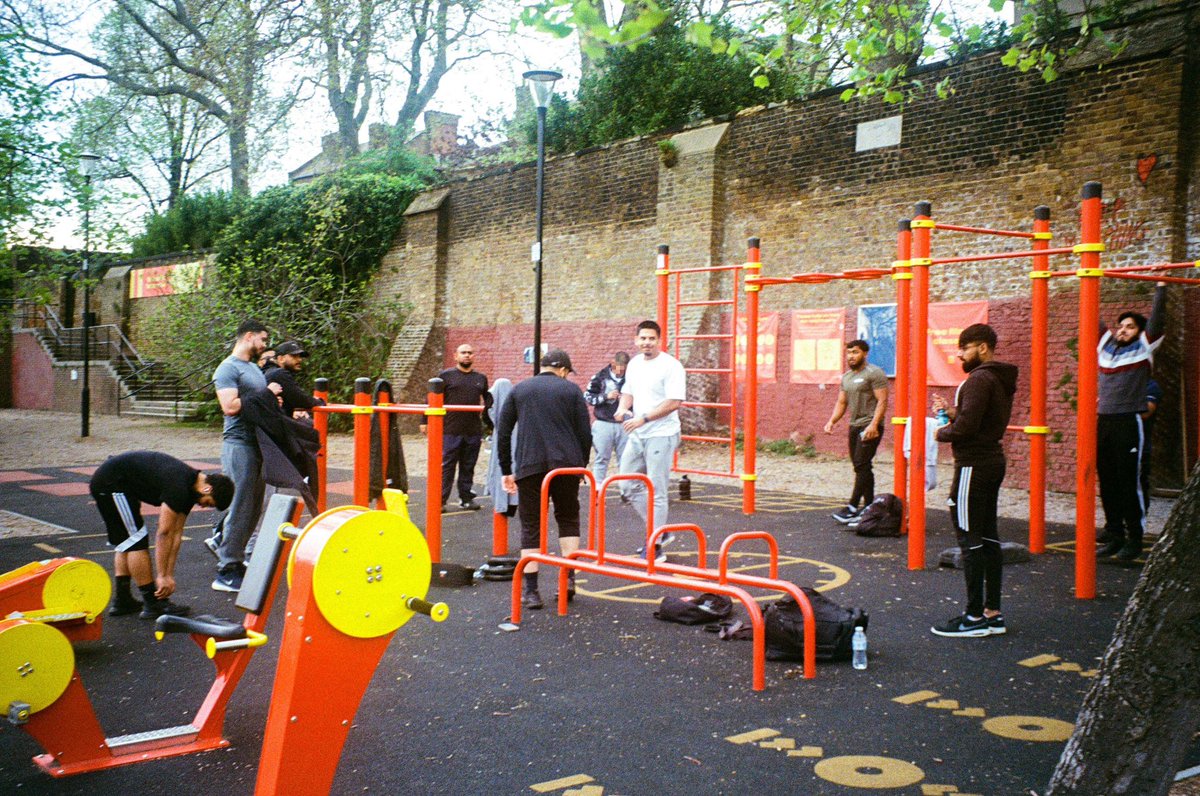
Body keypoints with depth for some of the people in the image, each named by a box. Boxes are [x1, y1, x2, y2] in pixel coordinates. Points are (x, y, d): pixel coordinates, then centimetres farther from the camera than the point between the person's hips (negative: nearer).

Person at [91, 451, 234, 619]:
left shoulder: (190, 486, 5)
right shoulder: (178, 486, -23)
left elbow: (176, 533, 7)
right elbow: (164, 533, -20)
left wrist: (169, 575, 6)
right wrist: (162, 576, -14)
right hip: (111, 483, -10)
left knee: (125, 541, 15)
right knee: (136, 541, -8)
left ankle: (123, 601, 19)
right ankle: (154, 604, -4)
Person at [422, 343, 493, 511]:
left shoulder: (481, 378, 13)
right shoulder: (446, 376, 2)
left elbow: (487, 400, 24)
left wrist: (489, 422, 15)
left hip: (473, 432, 4)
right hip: (450, 431, -4)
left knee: (468, 466, 10)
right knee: (446, 466, -1)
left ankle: (466, 498, 20)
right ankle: (440, 500, 3)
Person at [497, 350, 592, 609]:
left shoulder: (519, 390, 15)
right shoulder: (571, 390, 11)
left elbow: (502, 433, 12)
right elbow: (585, 433, 6)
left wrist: (506, 470, 16)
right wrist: (581, 466, 18)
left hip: (529, 466, 0)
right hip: (566, 463, 0)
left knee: (531, 526, 6)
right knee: (568, 518, 17)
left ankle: (530, 590, 3)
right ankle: (568, 579, 10)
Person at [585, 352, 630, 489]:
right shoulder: (601, 377, -2)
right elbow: (587, 397, 1)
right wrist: (606, 397, -11)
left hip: (624, 424, 1)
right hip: (604, 423, -1)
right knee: (602, 458, 5)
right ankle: (597, 489, 12)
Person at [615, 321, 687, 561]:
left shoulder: (670, 366, -13)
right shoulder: (634, 364, 11)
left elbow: (674, 402, -19)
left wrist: (643, 419, -22)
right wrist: (622, 408, -2)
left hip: (661, 435, -8)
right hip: (636, 435, 8)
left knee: (656, 492, -2)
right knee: (629, 487, 12)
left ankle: (655, 546, 8)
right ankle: (660, 531, 25)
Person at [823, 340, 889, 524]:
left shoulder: (874, 373, -8)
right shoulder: (846, 377, 17)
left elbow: (882, 401, -14)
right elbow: (842, 402, 19)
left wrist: (873, 425, -24)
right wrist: (832, 421, 3)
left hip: (870, 427, -8)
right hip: (854, 426, 8)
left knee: (861, 465, -14)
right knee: (862, 467, 9)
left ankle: (852, 508, -18)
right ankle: (869, 507, 14)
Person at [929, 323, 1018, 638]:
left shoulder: (979, 379, -16)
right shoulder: (1001, 379, 16)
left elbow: (966, 427, -24)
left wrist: (942, 433, -6)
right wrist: (951, 411, 10)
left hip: (974, 465, -10)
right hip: (993, 461, 10)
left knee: (970, 540, -6)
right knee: (988, 537, 12)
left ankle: (975, 617, -3)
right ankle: (993, 613, 17)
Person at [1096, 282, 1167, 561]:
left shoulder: (1144, 348, 4)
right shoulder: (1105, 344, 14)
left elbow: (1157, 318, -2)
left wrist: (1161, 286, 2)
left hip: (1128, 423, -5)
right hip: (1102, 422, 5)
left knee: (1129, 483, -2)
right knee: (1107, 483, 8)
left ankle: (1134, 539, 5)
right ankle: (1114, 535, 16)